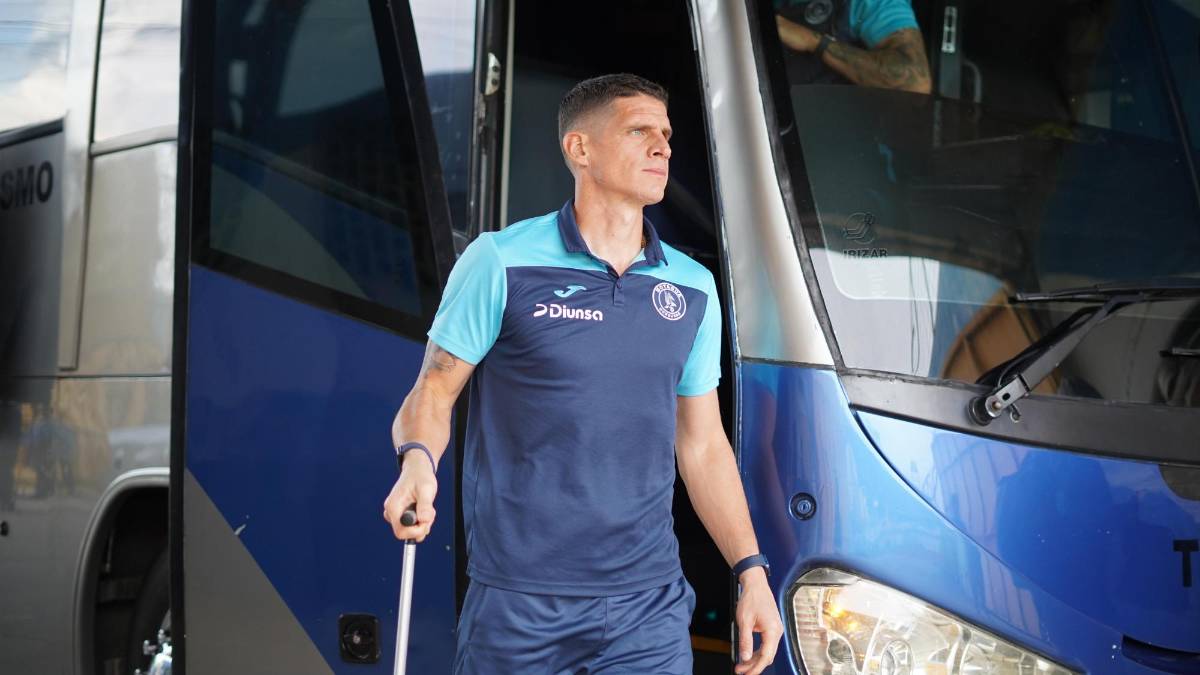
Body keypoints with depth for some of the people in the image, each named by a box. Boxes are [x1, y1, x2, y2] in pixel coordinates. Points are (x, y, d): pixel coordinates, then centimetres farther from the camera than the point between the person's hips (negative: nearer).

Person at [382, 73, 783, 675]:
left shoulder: (693, 289, 11)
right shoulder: (501, 262, -3)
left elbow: (703, 445, 15)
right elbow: (432, 395, -1)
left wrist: (751, 570, 8)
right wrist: (417, 461, -22)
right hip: (518, 602, -3)